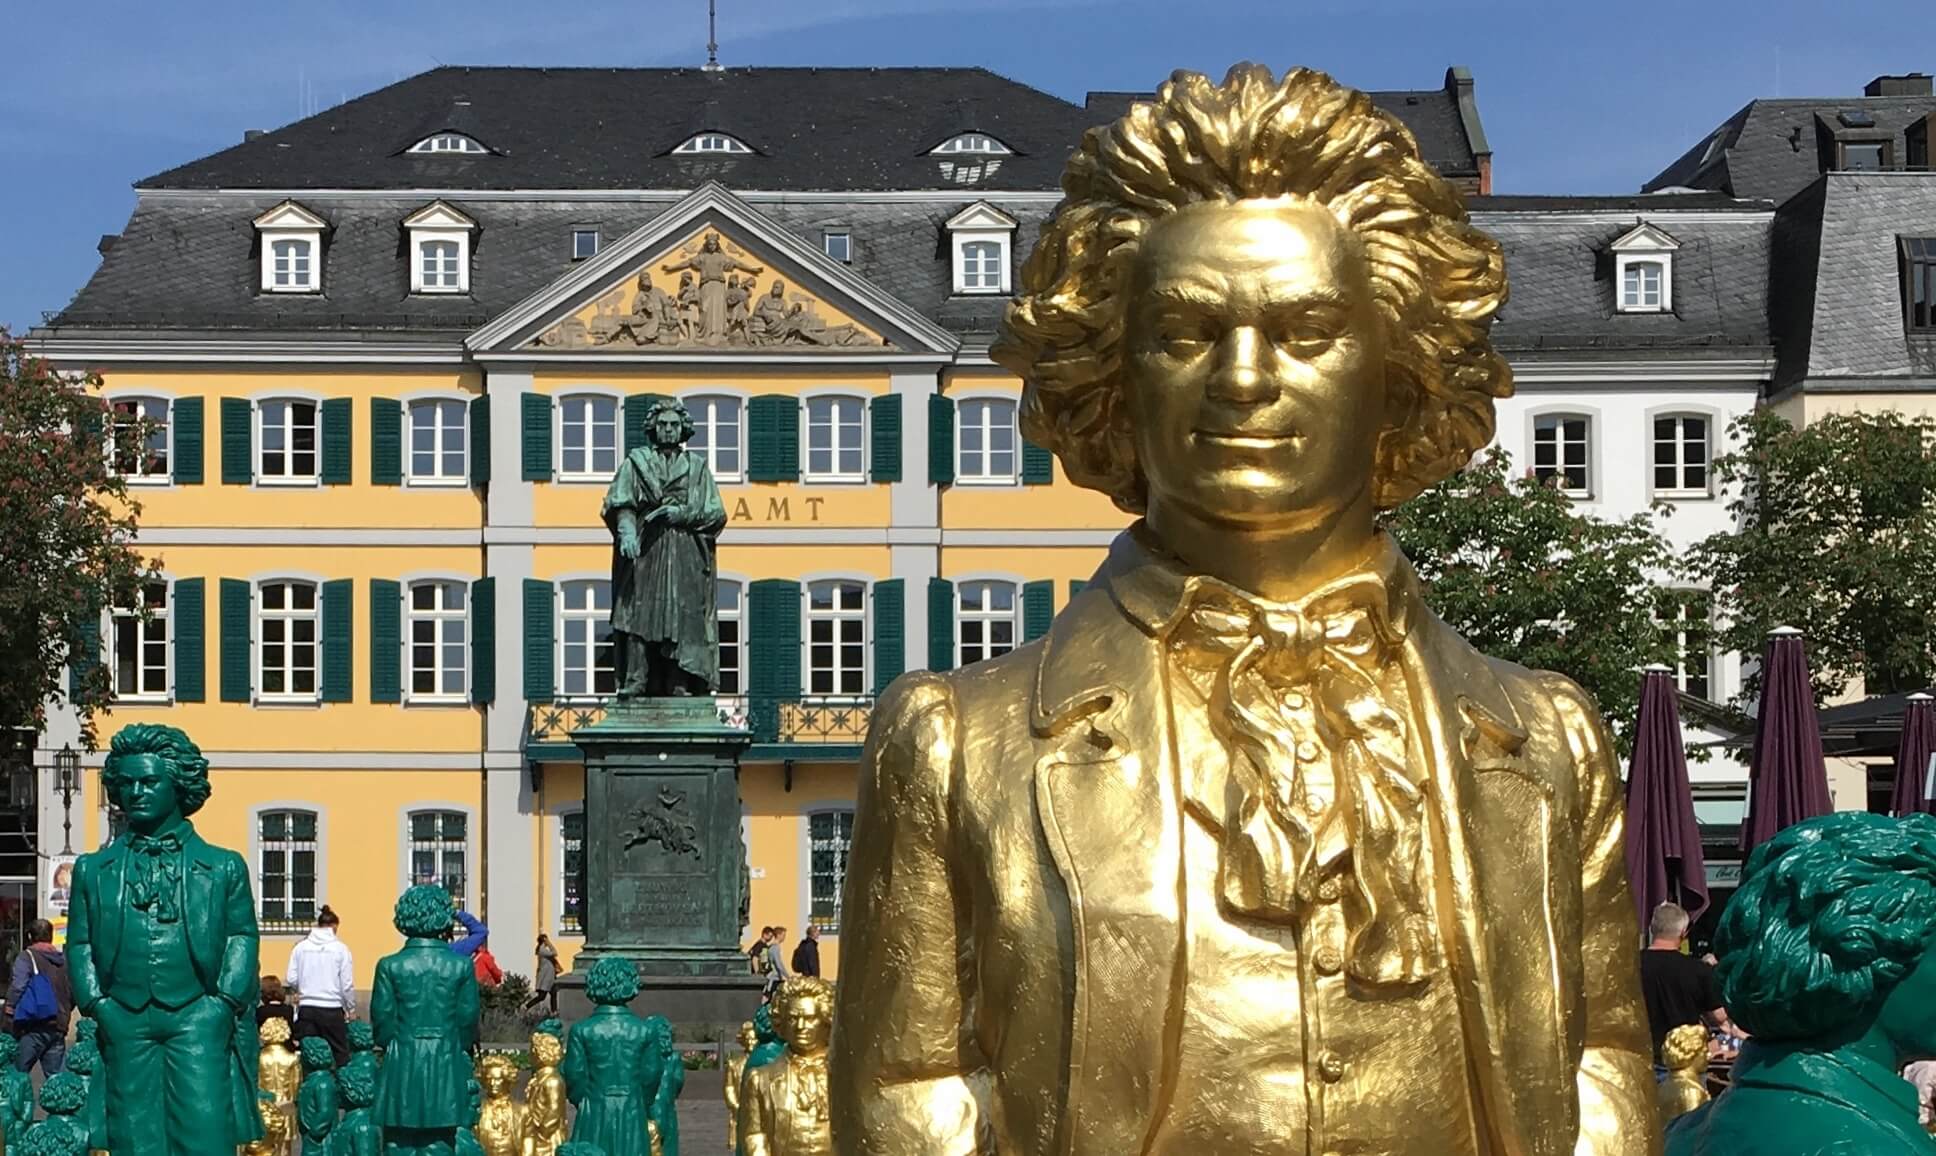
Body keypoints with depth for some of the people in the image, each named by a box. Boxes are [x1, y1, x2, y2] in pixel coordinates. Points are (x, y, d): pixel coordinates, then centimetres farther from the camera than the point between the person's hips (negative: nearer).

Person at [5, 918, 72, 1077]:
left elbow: (17, 987, -16)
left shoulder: (26, 957, -3)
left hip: (33, 1028, -5)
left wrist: (10, 1010, -8)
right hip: (58, 1028, 5)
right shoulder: (64, 960, 14)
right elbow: (74, 993, 17)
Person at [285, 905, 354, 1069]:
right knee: (340, 1056, 5)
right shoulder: (340, 948, -6)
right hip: (332, 1009, -2)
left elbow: (291, 979, 0)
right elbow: (347, 984, -4)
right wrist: (351, 1009, 10)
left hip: (307, 1008, 2)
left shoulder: (300, 947, 0)